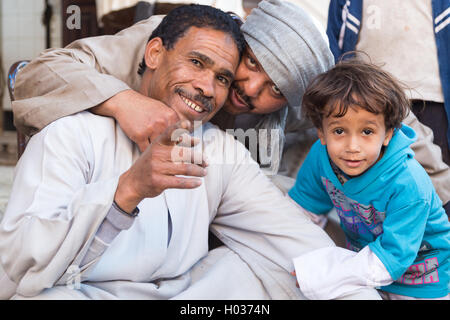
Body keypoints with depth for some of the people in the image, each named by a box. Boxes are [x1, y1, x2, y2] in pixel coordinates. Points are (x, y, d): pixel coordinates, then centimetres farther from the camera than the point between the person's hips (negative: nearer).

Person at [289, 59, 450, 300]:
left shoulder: (408, 187, -35)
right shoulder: (321, 156, -20)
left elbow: (392, 258, -34)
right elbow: (302, 206, -2)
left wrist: (319, 275, -37)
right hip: (362, 254, 4)